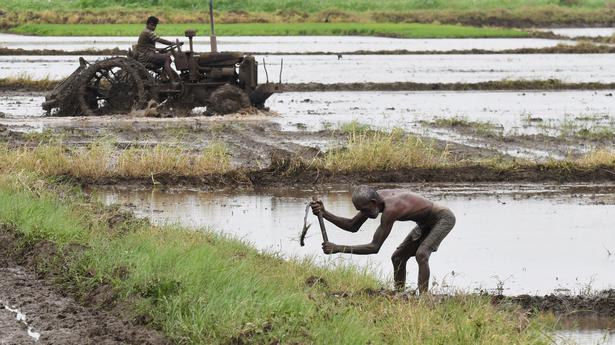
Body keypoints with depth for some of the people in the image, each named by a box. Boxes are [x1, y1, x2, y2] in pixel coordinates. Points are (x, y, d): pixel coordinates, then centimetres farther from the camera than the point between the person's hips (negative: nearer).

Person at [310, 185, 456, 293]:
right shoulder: (375, 198, -12)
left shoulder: (390, 209, -39)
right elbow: (353, 226, -1)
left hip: (444, 218, -10)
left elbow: (374, 247, -37)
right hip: (426, 223, 10)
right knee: (398, 258, 8)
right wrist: (324, 214, -14)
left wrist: (339, 248, -39)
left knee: (421, 254, -30)